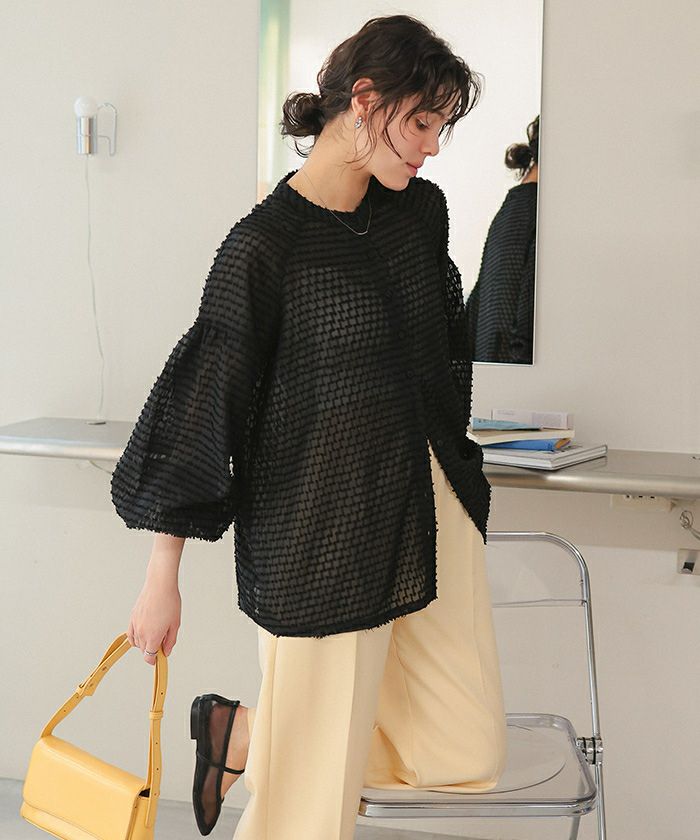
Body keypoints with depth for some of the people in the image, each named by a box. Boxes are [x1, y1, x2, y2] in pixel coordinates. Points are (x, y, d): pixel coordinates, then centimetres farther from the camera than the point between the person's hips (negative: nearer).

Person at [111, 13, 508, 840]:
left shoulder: (420, 208, 4)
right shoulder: (265, 244, -15)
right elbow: (199, 398, -13)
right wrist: (161, 578, -11)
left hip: (429, 503, 7)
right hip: (320, 531, -7)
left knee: (467, 752, 9)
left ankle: (249, 735, 24)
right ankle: (236, 731, 32)